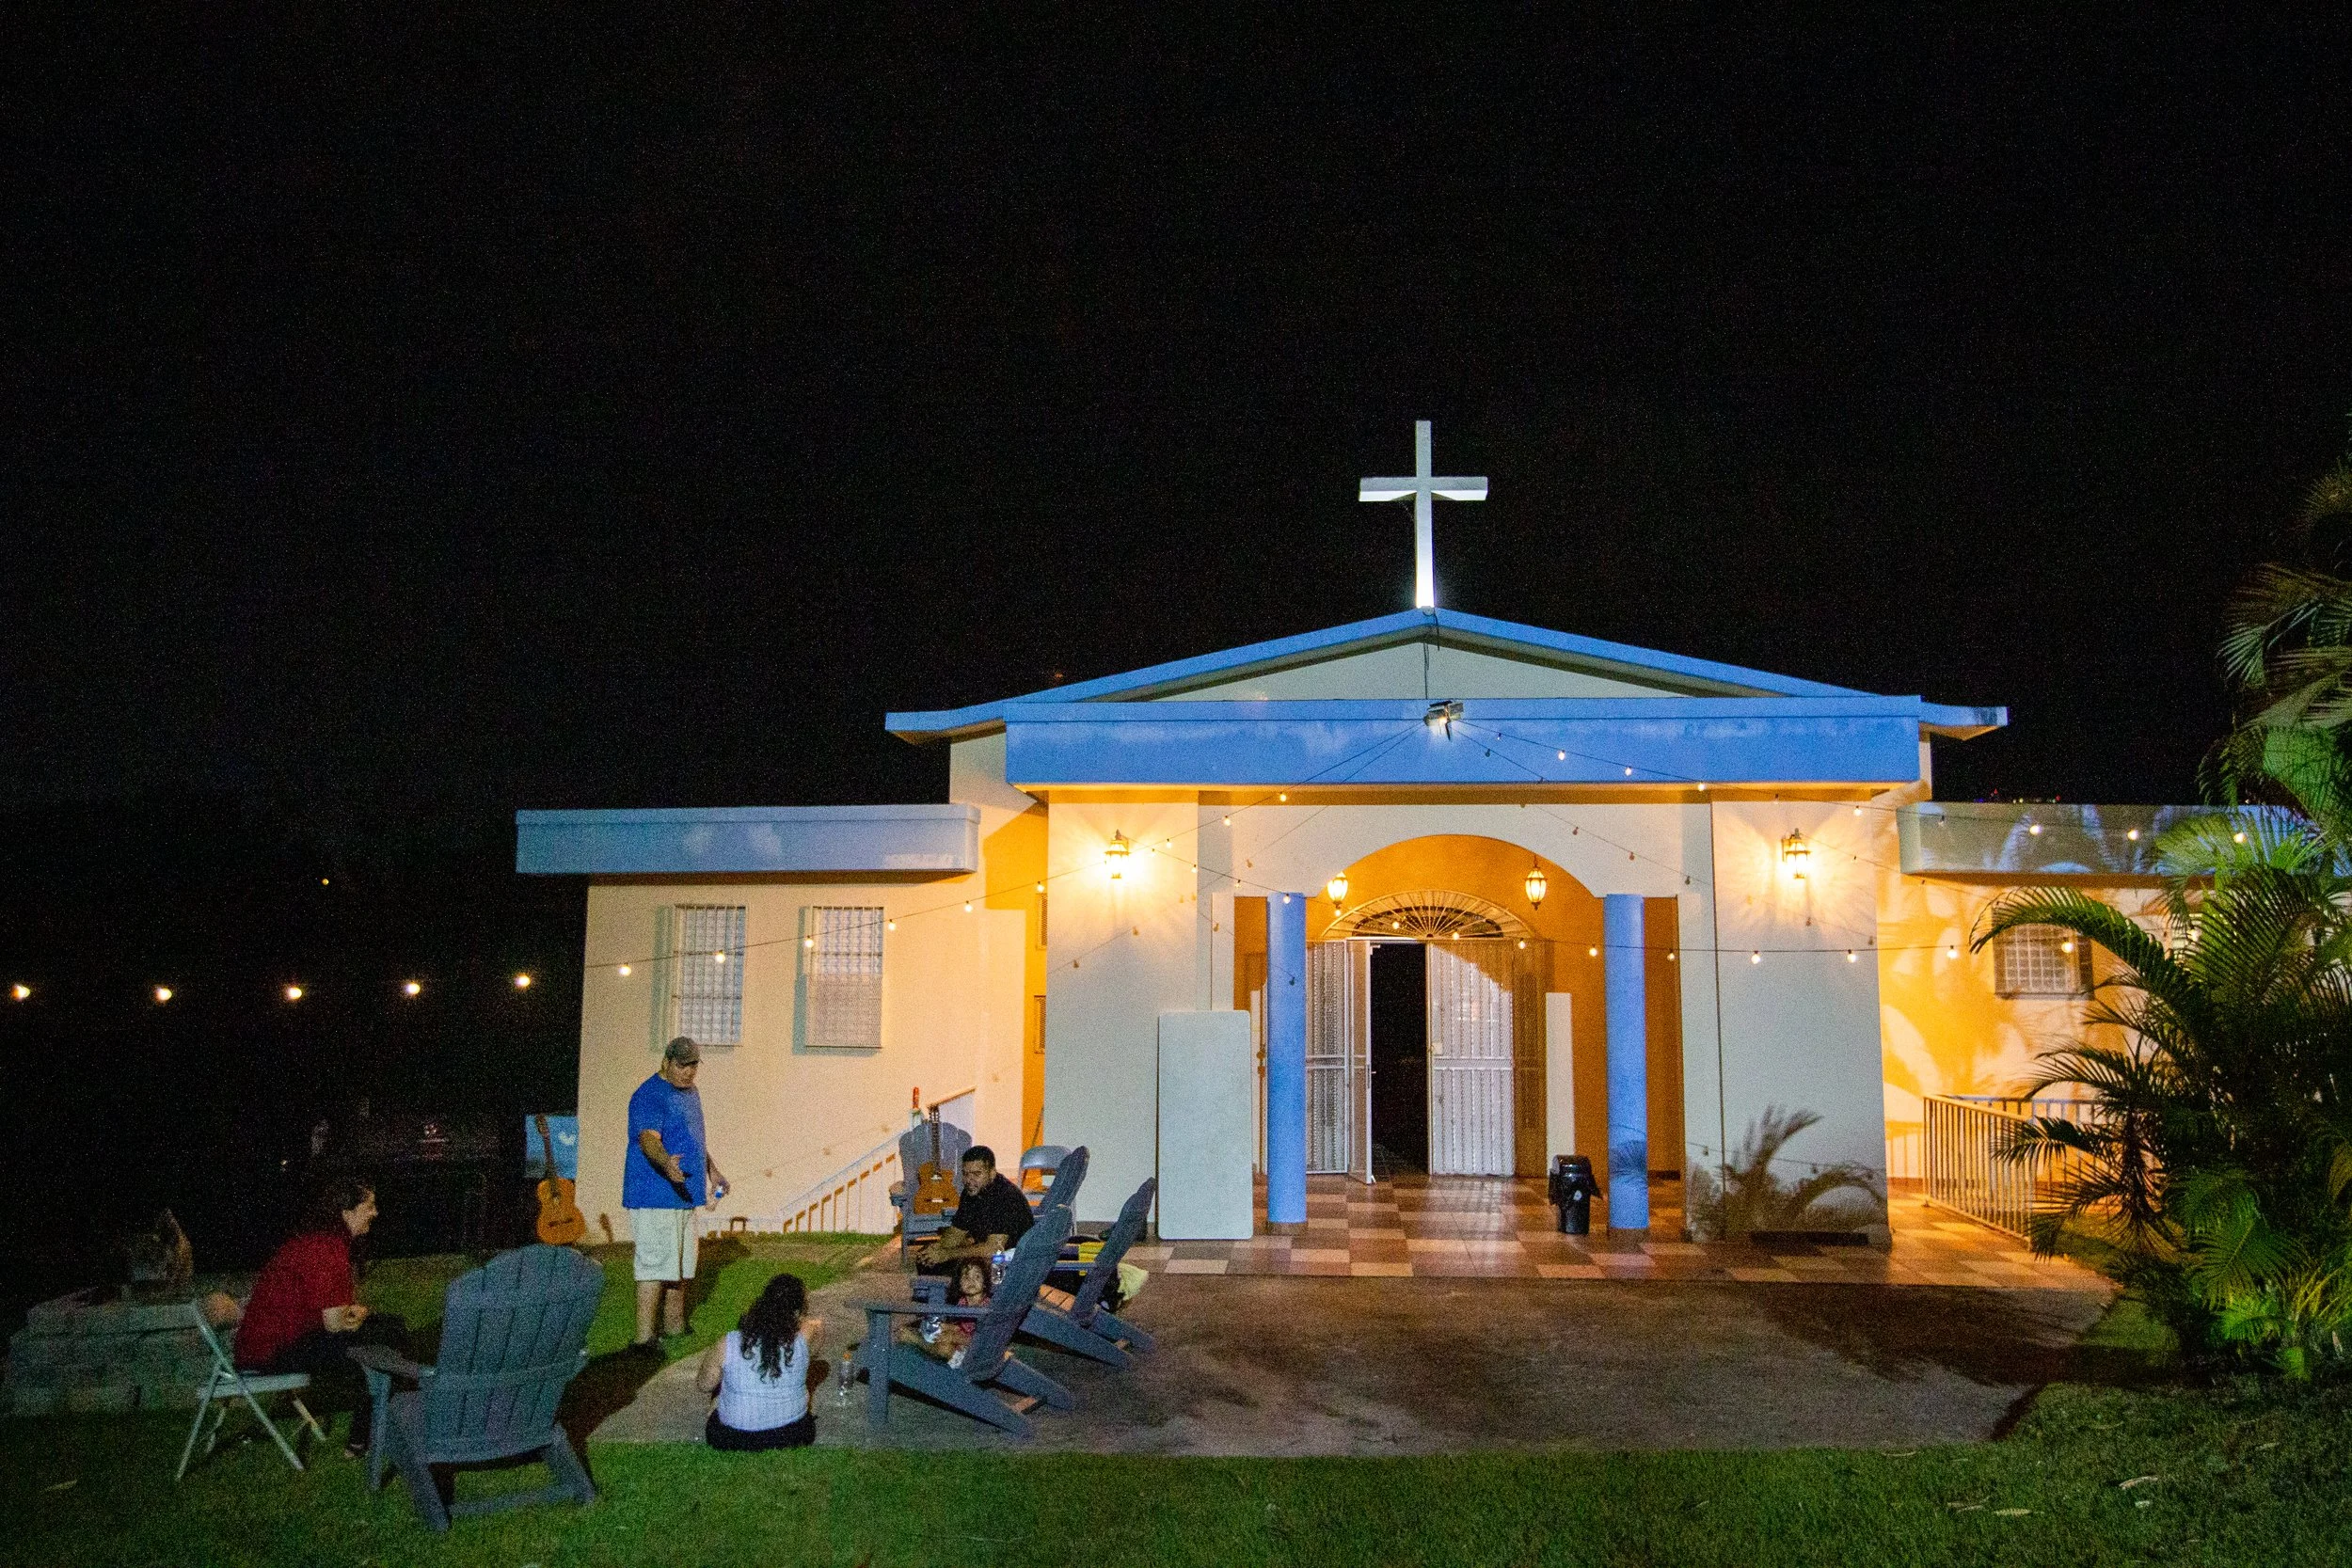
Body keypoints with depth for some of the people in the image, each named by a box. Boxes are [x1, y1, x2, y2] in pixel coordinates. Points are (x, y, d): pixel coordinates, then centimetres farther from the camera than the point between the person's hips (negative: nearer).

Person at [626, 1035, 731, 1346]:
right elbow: (648, 1140, -30)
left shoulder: (690, 1093, 15)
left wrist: (713, 1169, 30)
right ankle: (644, 1338, -7)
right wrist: (666, 1163, -48)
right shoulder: (649, 1096, -15)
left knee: (681, 1264, 16)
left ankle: (674, 1327, 28)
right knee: (655, 1266, -10)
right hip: (655, 1197, -9)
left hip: (684, 1194, 9)